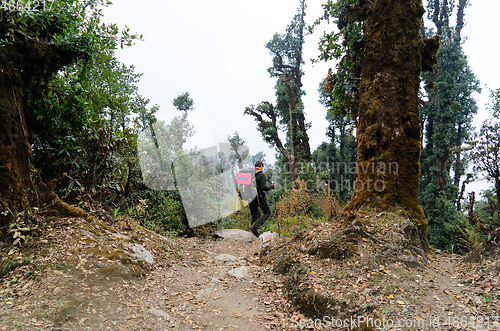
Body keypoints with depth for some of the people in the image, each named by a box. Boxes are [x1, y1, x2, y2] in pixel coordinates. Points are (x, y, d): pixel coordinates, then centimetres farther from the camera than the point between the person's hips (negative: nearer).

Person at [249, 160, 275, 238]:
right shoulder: (261, 175, -9)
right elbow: (263, 187, -16)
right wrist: (272, 186, 0)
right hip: (259, 197, -7)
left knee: (254, 215, 15)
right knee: (267, 212, 3)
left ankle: (255, 232, 16)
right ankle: (255, 226, -12)